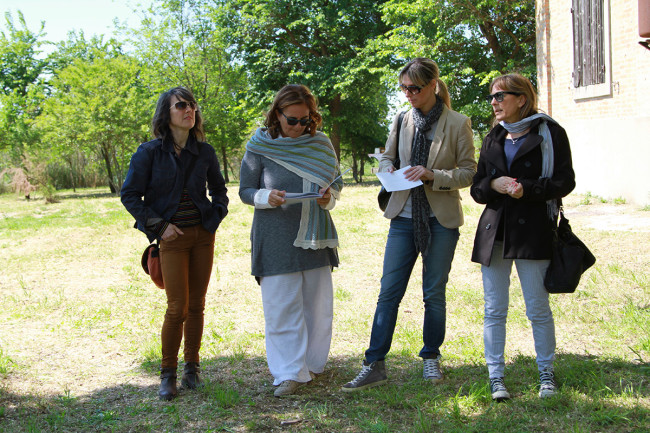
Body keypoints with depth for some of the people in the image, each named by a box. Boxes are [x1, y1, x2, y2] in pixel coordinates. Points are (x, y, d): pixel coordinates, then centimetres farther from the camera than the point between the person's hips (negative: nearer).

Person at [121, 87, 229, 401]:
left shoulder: (204, 152, 5)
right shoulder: (149, 152, -6)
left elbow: (218, 189, 20)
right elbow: (130, 195, -3)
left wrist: (215, 217, 4)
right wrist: (159, 225, -9)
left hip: (203, 234, 4)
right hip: (172, 237, -4)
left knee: (196, 305, 7)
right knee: (177, 307, -7)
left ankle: (191, 369, 19)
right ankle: (168, 375, 7)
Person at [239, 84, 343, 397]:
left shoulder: (321, 144, 6)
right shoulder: (260, 147, -3)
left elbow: (337, 182, 14)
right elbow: (245, 191, 1)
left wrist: (329, 196, -9)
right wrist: (267, 198, -19)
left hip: (315, 236, 4)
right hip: (276, 238, -3)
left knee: (318, 303, 8)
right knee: (281, 305, -4)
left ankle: (312, 363, 25)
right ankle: (289, 373, 2)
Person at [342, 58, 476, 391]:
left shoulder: (457, 124, -3)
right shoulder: (402, 121, 8)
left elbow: (468, 173, -4)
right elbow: (387, 158, 19)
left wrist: (433, 175, -18)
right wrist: (389, 172, -4)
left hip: (441, 219, -3)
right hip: (404, 216, 3)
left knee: (434, 293, 7)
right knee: (388, 291, -1)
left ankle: (431, 358, 24)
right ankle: (374, 365, 3)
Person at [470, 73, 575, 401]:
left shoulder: (548, 132, 2)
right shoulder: (493, 139, 17)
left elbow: (565, 181, -4)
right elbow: (477, 188, 15)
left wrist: (527, 189, -17)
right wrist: (493, 185, -7)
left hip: (533, 229, -4)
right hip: (494, 229, 5)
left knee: (538, 308, 1)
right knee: (494, 309, 3)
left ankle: (546, 375, 16)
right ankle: (496, 378, 9)